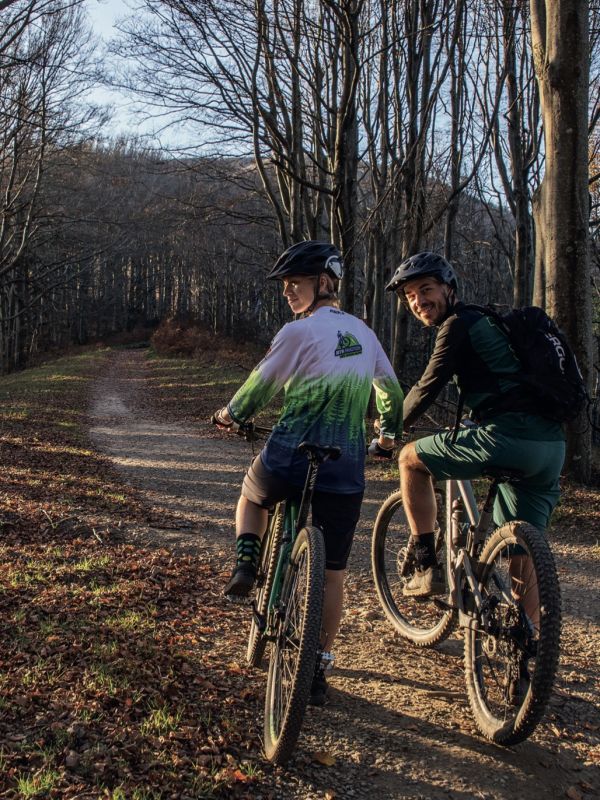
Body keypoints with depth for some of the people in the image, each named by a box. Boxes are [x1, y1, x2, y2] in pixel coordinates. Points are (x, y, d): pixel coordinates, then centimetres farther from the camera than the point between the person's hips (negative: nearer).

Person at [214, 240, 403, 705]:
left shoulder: (298, 332, -7)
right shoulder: (364, 334, 12)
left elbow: (260, 387, -1)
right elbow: (391, 390, 22)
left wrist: (230, 414, 19)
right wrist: (389, 435, 38)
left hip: (289, 460, -4)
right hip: (346, 470, 4)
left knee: (252, 496, 31)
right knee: (332, 572, 11)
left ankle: (246, 565, 12)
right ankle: (319, 671, 16)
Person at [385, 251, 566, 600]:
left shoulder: (458, 324, -1)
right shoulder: (484, 320, 26)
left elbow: (427, 390, -3)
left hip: (510, 436, -9)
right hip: (552, 445, 9)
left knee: (411, 458, 7)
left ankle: (427, 569, 7)